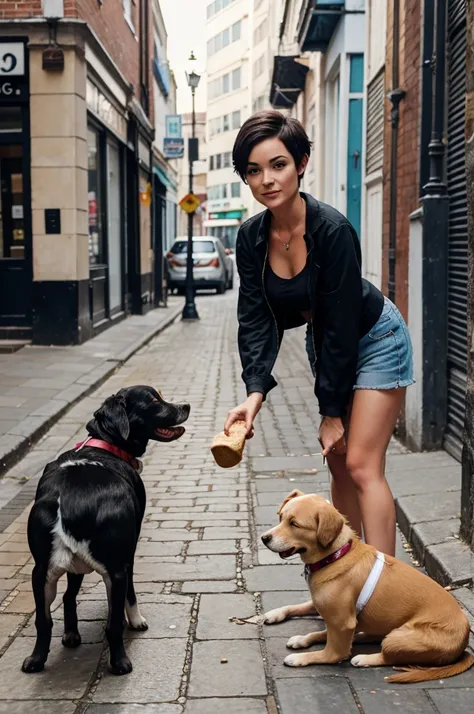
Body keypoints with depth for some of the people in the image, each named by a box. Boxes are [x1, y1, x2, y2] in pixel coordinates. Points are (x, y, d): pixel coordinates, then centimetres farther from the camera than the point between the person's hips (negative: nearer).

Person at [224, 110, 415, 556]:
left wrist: (332, 410, -21)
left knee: (361, 465, -12)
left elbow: (341, 324, -26)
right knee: (338, 463, 11)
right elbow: (256, 319, -14)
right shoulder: (251, 238, -12)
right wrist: (255, 392, -29)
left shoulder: (332, 230, -30)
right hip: (325, 346, 6)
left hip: (375, 342, -6)